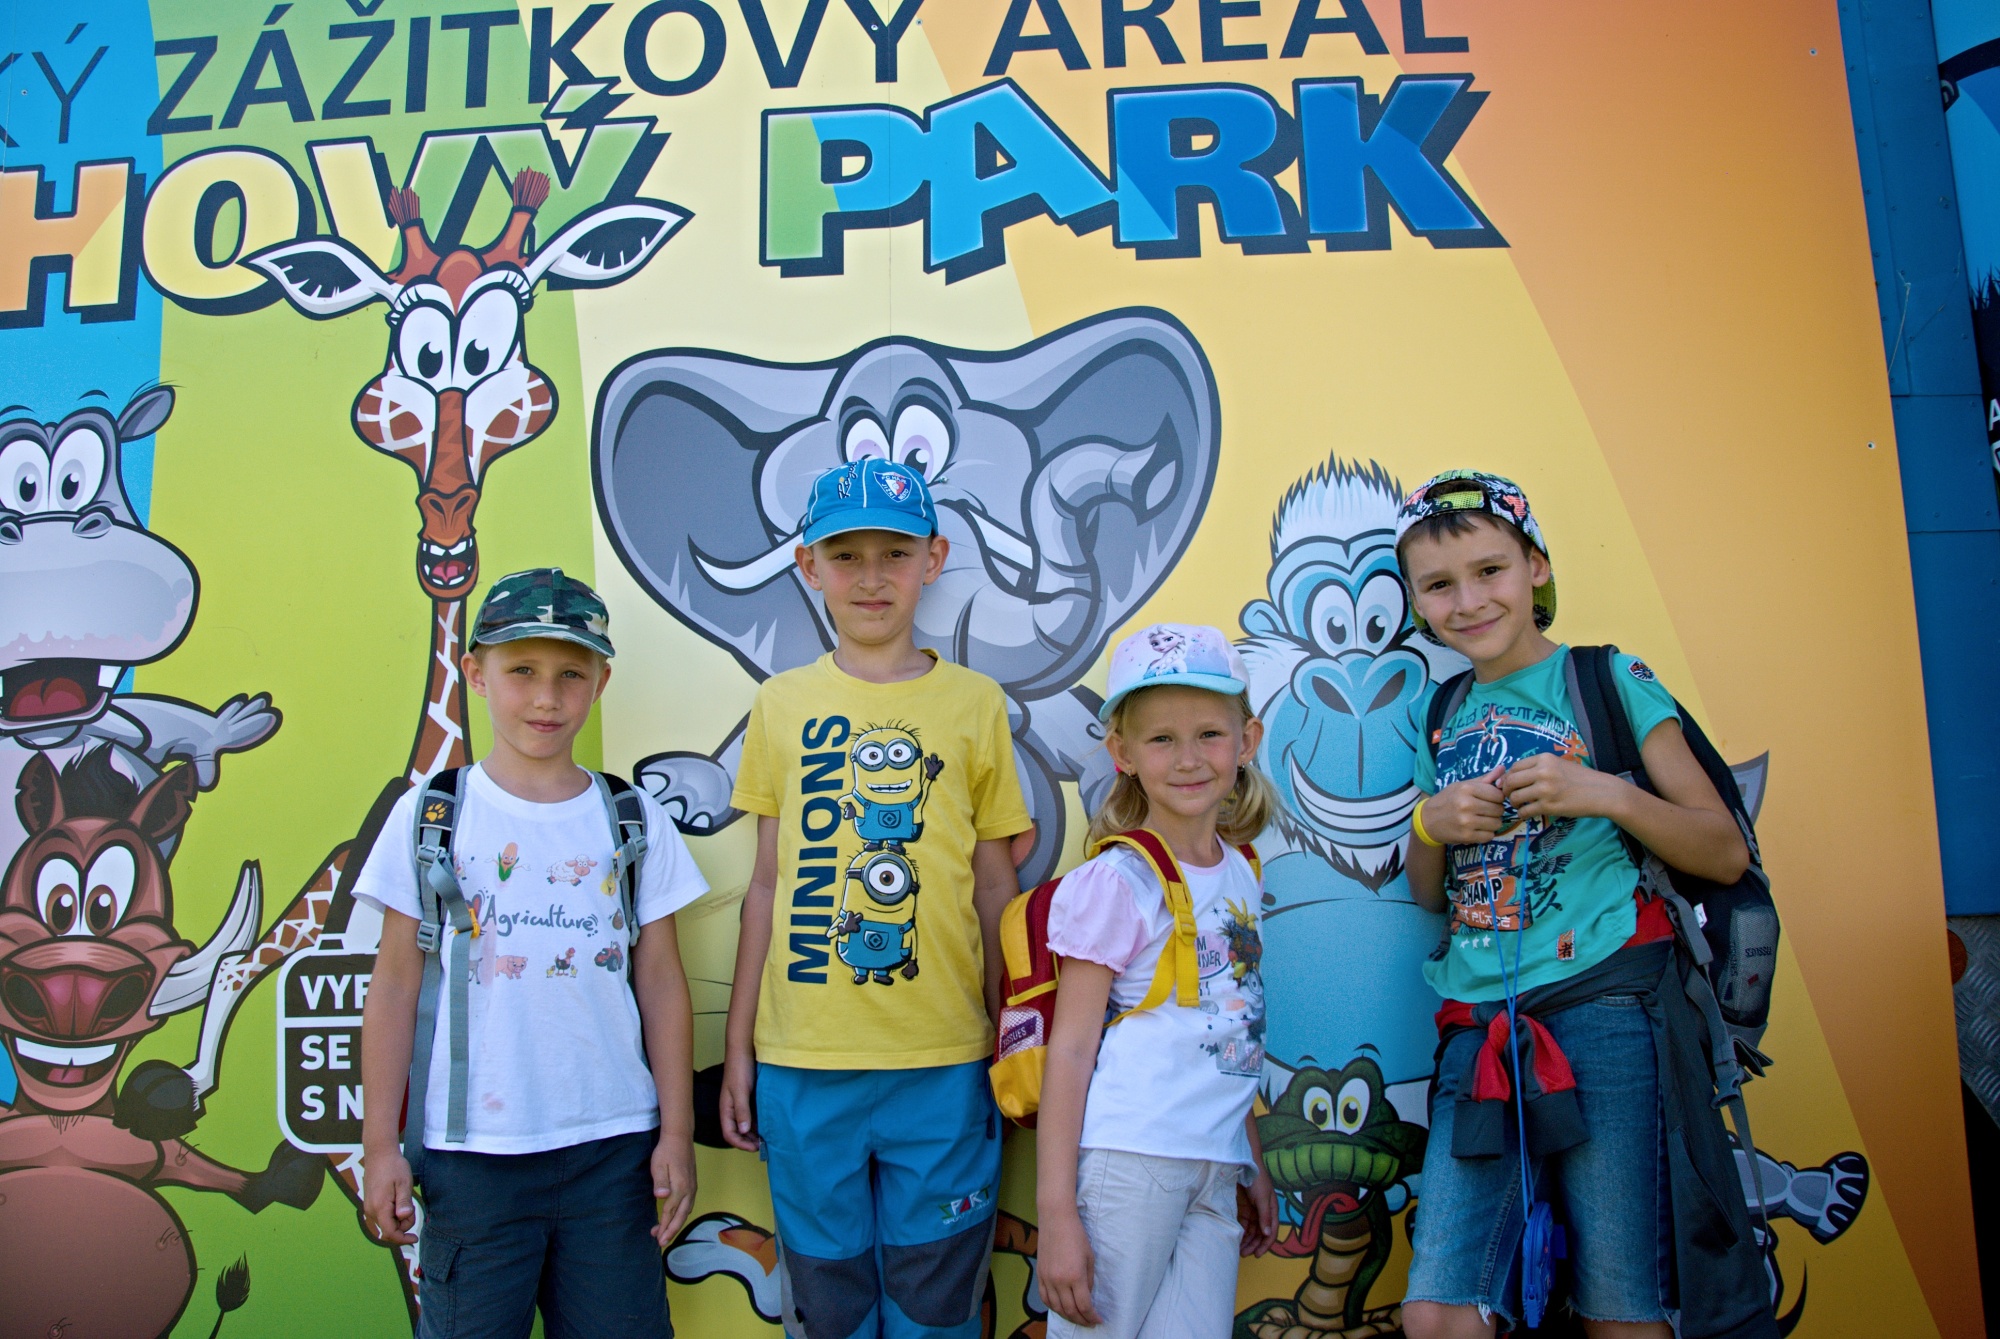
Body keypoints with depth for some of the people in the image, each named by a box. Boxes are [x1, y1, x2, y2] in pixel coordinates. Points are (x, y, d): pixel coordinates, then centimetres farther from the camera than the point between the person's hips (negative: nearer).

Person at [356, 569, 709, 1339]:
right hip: (471, 1152, -1)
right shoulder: (429, 817, 1)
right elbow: (396, 985, 2)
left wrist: (676, 1133, 2)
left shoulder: (636, 821, 4)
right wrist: (379, 1144, 0)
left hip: (613, 1147, 1)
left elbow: (660, 981, 5)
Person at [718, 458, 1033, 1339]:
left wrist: (1010, 1045, 4)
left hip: (941, 1063, -1)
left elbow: (994, 887, 5)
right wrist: (738, 1047, 9)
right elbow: (767, 885, 8)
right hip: (803, 1063, 1)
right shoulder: (782, 704, 5)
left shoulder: (977, 704, 2)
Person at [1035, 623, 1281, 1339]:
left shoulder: (1240, 877, 10)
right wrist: (1056, 1214, -13)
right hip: (1126, 1161, -6)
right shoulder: (1116, 883, -9)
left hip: (1214, 1174, 6)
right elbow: (1069, 1048, -10)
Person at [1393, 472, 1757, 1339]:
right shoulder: (1444, 718, 15)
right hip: (1479, 1028, 4)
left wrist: (1609, 796, -15)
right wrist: (1430, 823, 0)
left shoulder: (1607, 683, 3)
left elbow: (1726, 854, 1)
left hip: (1598, 1009, -4)